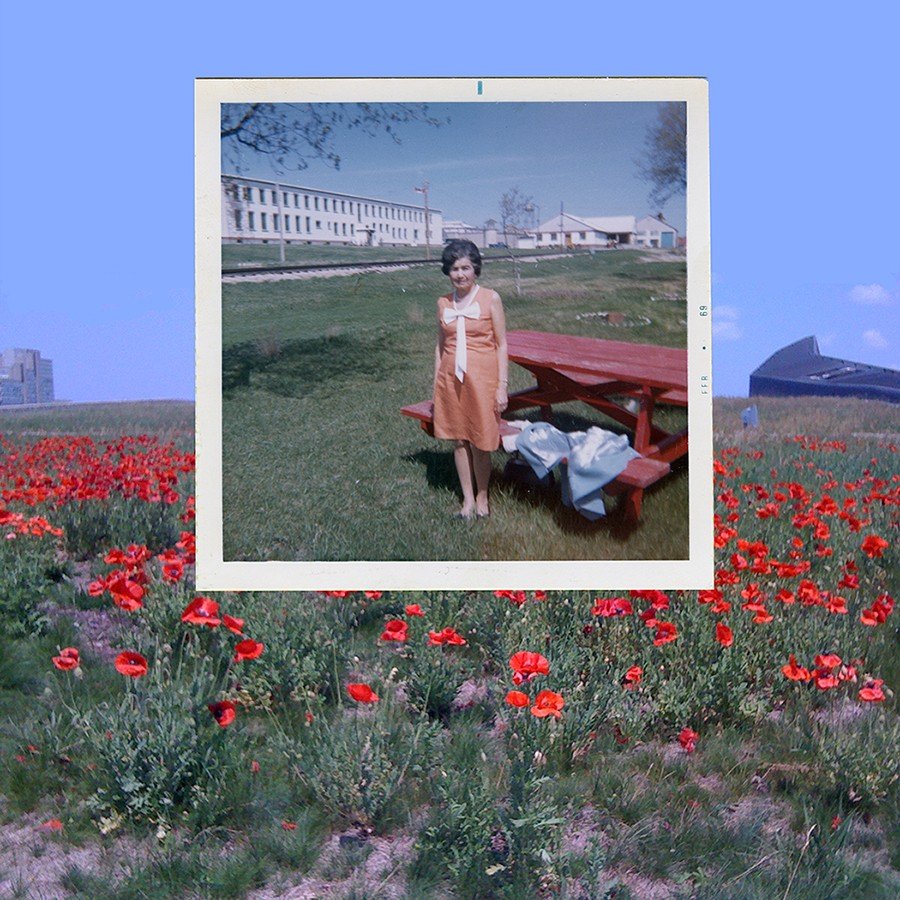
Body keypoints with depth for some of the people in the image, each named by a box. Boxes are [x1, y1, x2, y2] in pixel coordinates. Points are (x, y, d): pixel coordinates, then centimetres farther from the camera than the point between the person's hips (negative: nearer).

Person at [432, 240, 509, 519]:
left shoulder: (490, 299, -5)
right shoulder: (443, 303, 5)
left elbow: (501, 344, -3)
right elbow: (440, 345, 12)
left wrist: (502, 386, -7)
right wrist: (436, 385, 10)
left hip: (482, 378, -3)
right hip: (451, 378, 4)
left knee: (480, 443, 1)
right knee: (458, 440, 9)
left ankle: (482, 497, 20)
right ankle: (468, 498, 22)